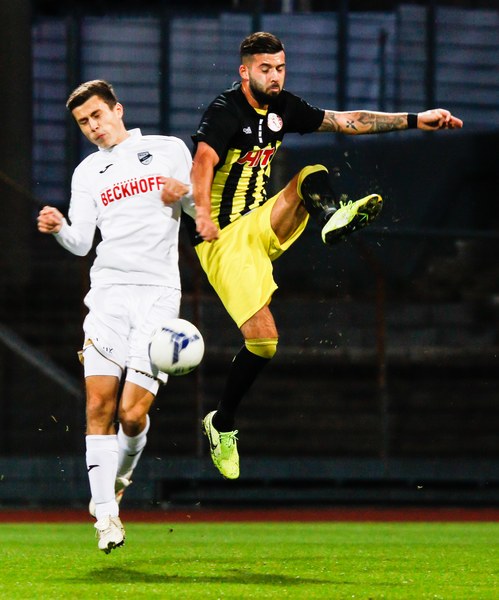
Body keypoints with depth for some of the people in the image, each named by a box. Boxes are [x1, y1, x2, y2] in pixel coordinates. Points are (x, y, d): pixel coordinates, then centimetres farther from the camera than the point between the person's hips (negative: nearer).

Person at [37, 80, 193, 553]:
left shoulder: (169, 150, 11)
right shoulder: (88, 172, 16)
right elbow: (81, 243, 8)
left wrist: (185, 195, -7)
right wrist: (59, 228, -13)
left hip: (158, 293, -2)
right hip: (108, 290, 2)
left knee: (133, 412, -11)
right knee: (99, 404, -10)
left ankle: (118, 481, 19)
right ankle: (105, 513, -4)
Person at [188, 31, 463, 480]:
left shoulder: (282, 107, 6)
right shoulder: (227, 111, -16)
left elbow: (345, 121, 9)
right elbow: (203, 161, -33)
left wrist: (416, 121, 3)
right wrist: (202, 213, -52)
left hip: (259, 226, 7)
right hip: (223, 238, -7)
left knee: (312, 175, -16)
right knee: (263, 339, -14)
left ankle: (332, 218, -49)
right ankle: (222, 424, 5)